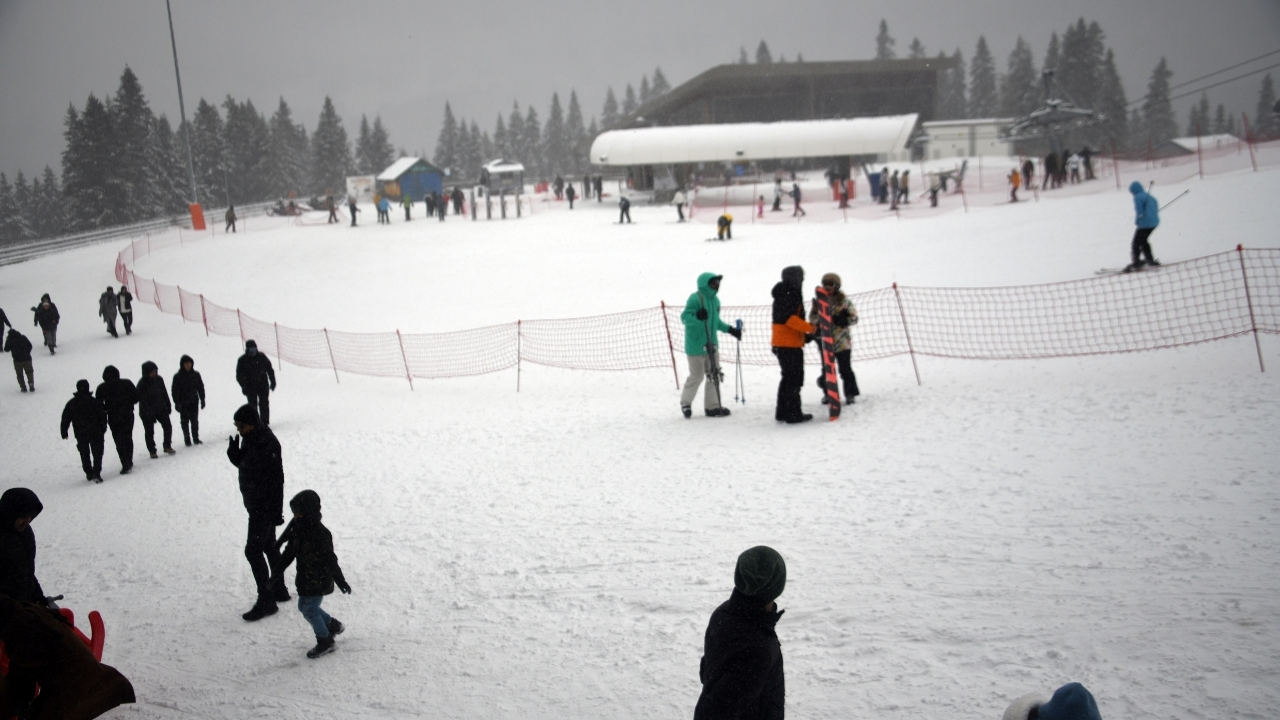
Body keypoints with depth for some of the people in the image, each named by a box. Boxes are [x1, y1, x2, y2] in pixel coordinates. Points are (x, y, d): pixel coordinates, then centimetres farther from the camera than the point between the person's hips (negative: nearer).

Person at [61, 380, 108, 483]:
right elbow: (103, 416, -3)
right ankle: (96, 473, -11)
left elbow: (65, 419, 1)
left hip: (80, 434, 2)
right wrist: (103, 430, 7)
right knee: (97, 453, 2)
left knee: (84, 454, 15)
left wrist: (64, 432, 9)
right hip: (95, 432, -2)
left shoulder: (71, 403, -1)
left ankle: (89, 474, 17)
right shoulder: (95, 402, -6)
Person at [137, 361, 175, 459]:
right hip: (146, 411, -5)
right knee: (149, 431, 3)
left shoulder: (159, 379, -3)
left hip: (160, 408, 5)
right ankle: (152, 451, 15)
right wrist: (150, 414, -23)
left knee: (168, 426, -1)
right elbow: (143, 400, -21)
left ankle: (167, 446, 15)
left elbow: (164, 393, 10)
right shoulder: (142, 384, -21)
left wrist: (168, 406, 10)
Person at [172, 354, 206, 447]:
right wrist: (177, 403, -10)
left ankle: (196, 438, 19)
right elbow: (174, 391, -6)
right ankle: (187, 440, 13)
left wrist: (202, 399, 7)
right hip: (183, 403, -2)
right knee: (185, 422, 4)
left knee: (194, 421, 8)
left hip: (194, 402, 2)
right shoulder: (177, 376, -8)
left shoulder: (196, 374, 0)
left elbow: (200, 387, 8)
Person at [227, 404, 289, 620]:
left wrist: (277, 511, -23)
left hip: (264, 507, -10)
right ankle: (278, 589, 32)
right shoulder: (249, 439, 4)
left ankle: (266, 600, -4)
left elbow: (276, 479, -24)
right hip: (255, 504, 10)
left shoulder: (267, 444, -24)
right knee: (269, 546, 19)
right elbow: (242, 464, 16)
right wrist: (234, 452, -7)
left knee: (253, 550, -9)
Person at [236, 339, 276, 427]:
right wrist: (244, 386, -10)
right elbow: (239, 375, 1)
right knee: (253, 405, -1)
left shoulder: (262, 357, 3)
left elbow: (270, 369, 12)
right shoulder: (242, 360, -1)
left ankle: (265, 423, 6)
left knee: (264, 404, -1)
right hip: (250, 387, -1)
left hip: (263, 384, 1)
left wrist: (272, 381, 7)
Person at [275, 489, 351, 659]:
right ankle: (333, 625, 38)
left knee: (310, 610, -2)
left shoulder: (320, 534, -26)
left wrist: (340, 581, -19)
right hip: (305, 579, 9)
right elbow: (289, 552, 10)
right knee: (303, 607, 19)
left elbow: (330, 559, -23)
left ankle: (325, 642, 17)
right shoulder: (297, 528, -1)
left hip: (319, 580, -9)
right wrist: (277, 572, 13)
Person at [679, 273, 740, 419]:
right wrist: (696, 316, -37)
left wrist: (730, 330, 21)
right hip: (696, 345, -8)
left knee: (714, 374, 7)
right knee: (696, 376, -1)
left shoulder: (715, 300, 11)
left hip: (711, 345, 8)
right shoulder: (695, 298, -15)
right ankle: (685, 403, 20)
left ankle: (712, 406, 15)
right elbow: (684, 317, -20)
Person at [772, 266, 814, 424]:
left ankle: (782, 413, 21)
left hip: (782, 344, 10)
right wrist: (811, 328, -25)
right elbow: (789, 318, -25)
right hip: (789, 345, -10)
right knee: (794, 379, -7)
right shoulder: (789, 295, -13)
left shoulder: (784, 294, 19)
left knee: (788, 378, 17)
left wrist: (804, 335, 20)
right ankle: (793, 414, -6)